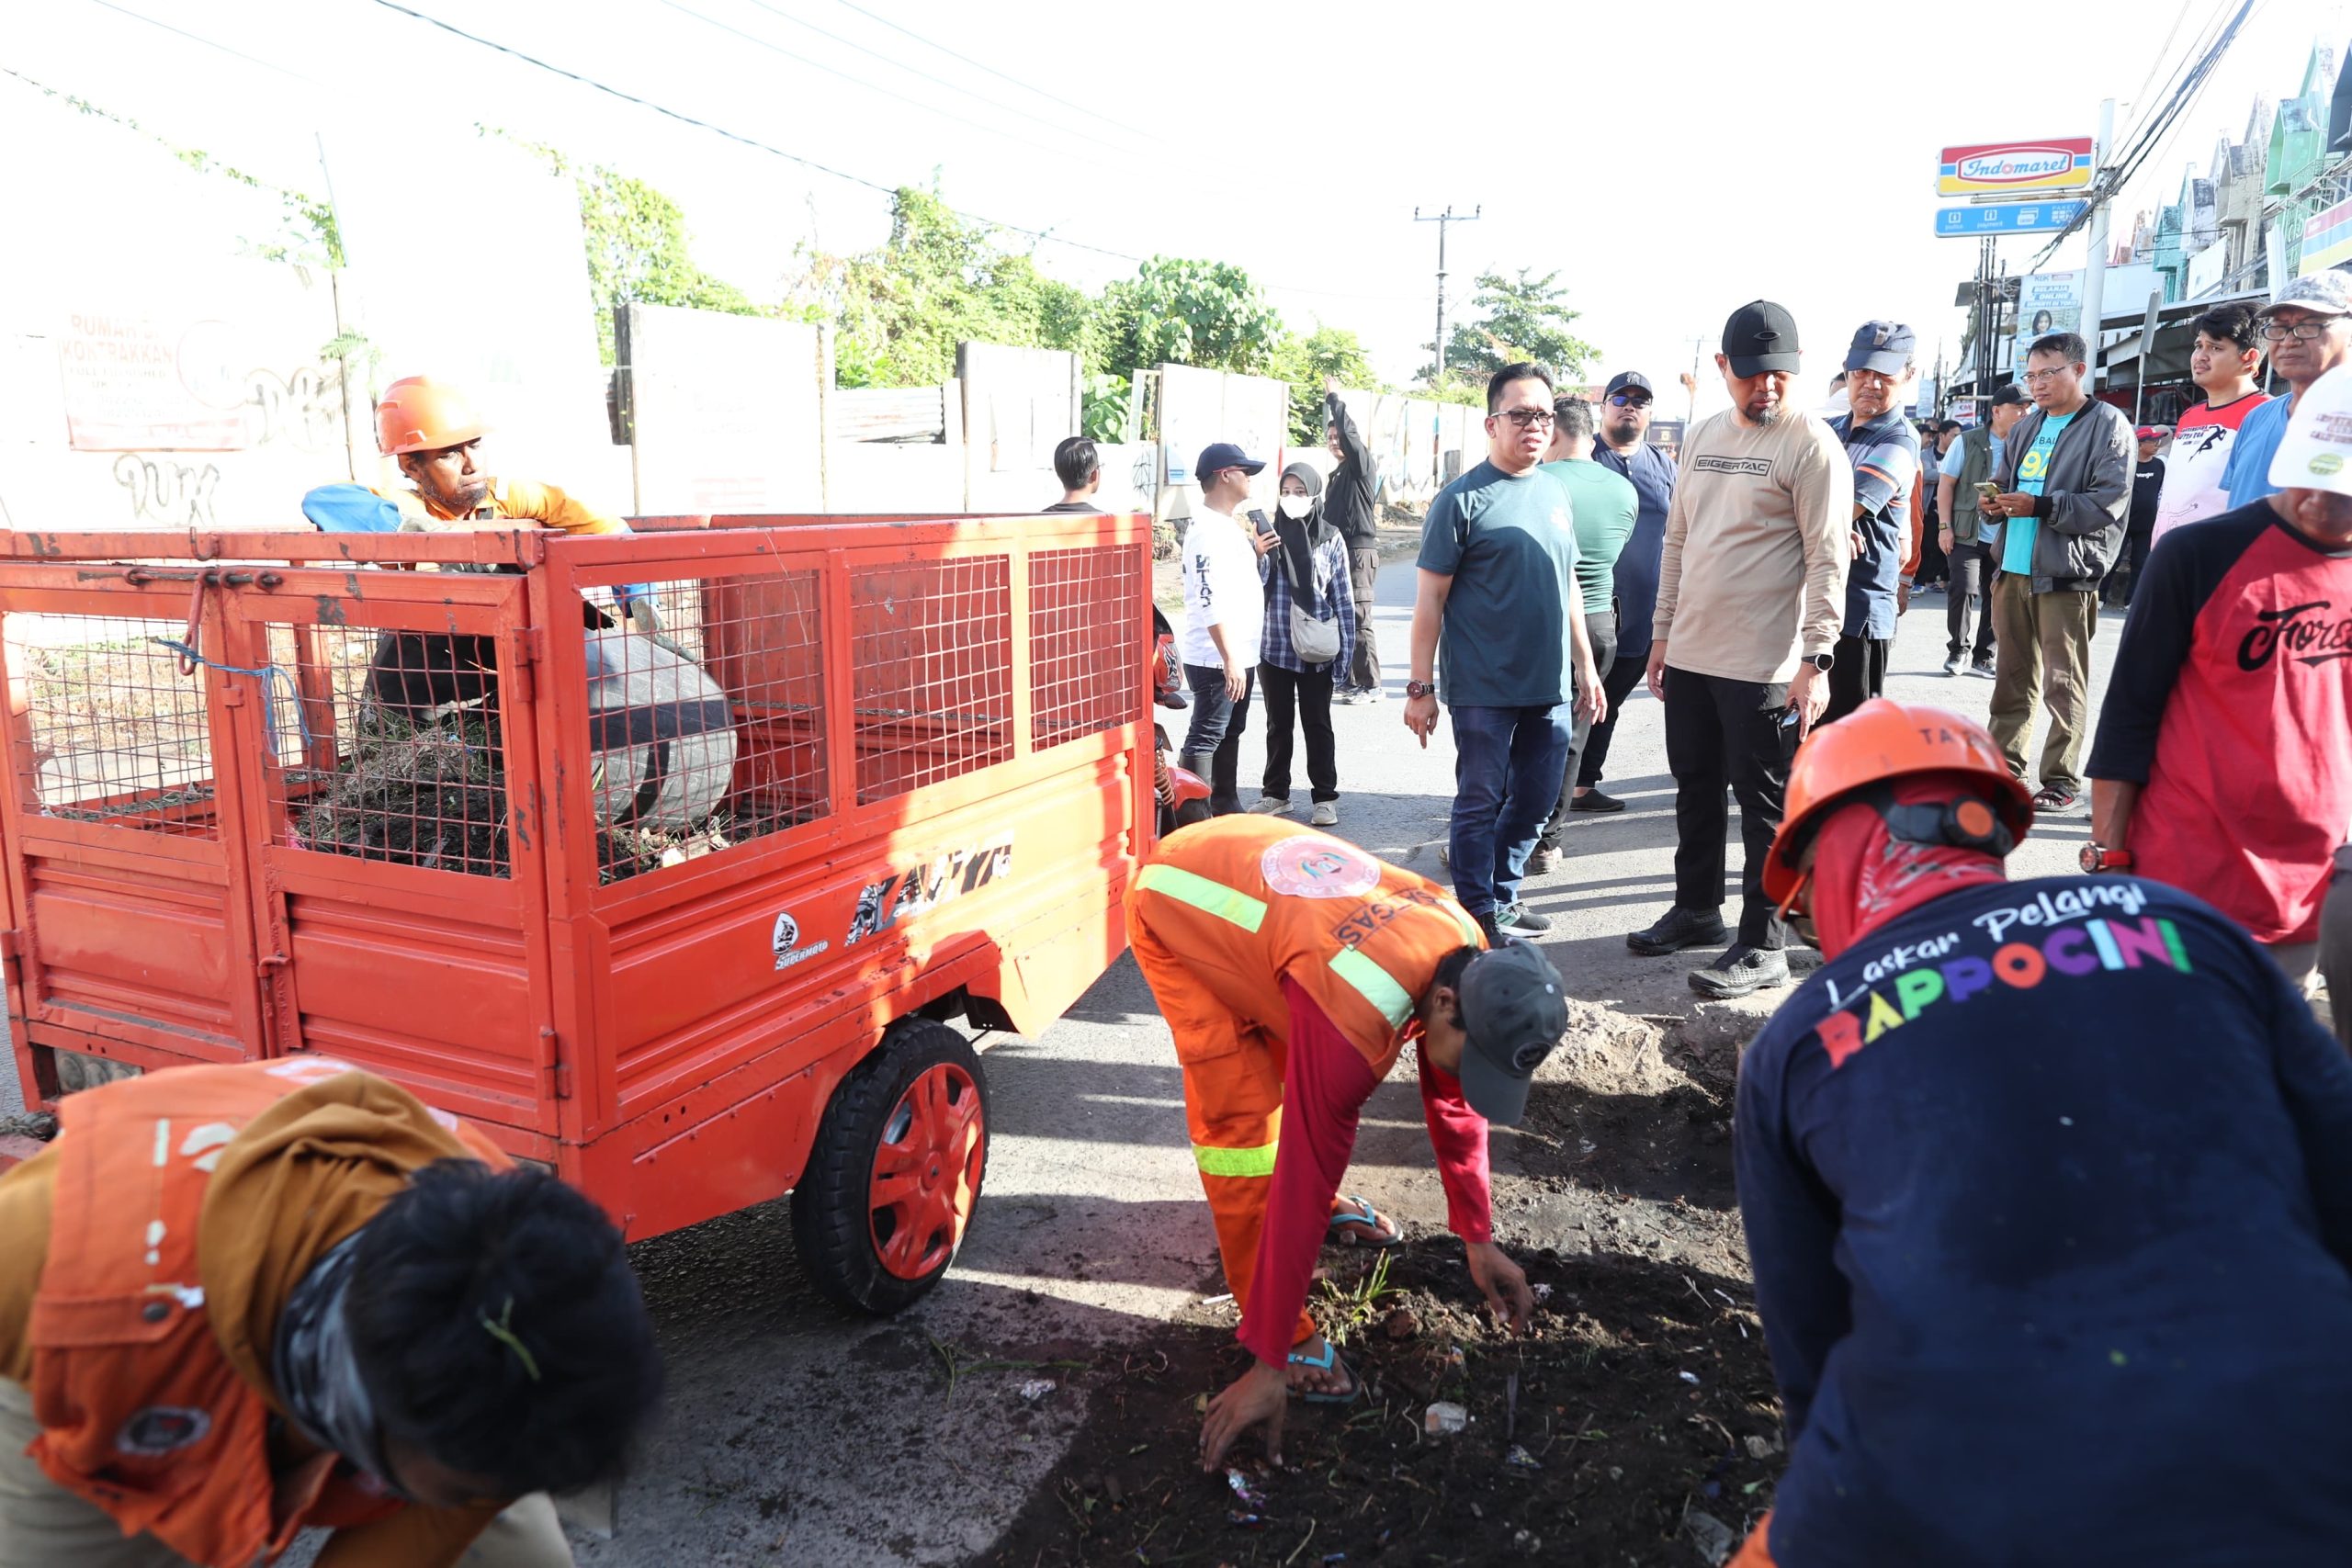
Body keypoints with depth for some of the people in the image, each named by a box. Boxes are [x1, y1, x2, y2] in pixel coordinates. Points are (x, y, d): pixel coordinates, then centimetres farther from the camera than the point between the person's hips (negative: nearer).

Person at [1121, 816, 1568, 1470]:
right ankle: (1286, 1334, 1)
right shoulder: (1352, 1015, -39)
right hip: (1173, 908, -7)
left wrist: (1478, 1239, 4)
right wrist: (1270, 1364, -27)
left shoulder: (1472, 960, -16)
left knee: (1314, 1082, 13)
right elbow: (1303, 1171, -35)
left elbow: (1455, 1104, 0)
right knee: (1241, 1118, -13)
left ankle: (1322, 1207, 42)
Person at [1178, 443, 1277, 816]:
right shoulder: (1207, 529, -17)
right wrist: (1229, 660, -26)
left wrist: (1256, 553, 10)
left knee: (1230, 733, 17)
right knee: (1205, 738, -5)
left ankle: (1226, 807, 28)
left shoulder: (1231, 525, 15)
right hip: (1215, 659, -10)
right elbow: (1210, 602, -23)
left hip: (1240, 653, 10)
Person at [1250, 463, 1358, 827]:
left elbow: (1343, 597, -1)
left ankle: (1325, 797, 15)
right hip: (1275, 648, 2)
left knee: (1317, 724, 7)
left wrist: (1345, 649, -5)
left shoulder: (1330, 538, -2)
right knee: (1278, 724, 12)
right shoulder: (1271, 534, 2)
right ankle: (1275, 793, 24)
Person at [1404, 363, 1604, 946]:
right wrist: (1420, 688, -11)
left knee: (1535, 800, 14)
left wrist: (1585, 667, 17)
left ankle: (1503, 893, 31)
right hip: (1484, 689, -6)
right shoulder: (1462, 499, -8)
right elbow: (1430, 598, -9)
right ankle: (1479, 916, 14)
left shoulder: (1555, 492, 11)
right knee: (1480, 802, 2)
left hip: (1550, 687, 6)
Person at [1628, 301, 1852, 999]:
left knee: (1765, 806, 1)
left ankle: (1763, 946, 10)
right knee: (1696, 787, 17)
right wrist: (1663, 632, 15)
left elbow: (1828, 561, -14)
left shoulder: (1813, 444, -10)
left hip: (1765, 664, -7)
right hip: (1690, 653, 7)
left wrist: (1816, 659, -20)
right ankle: (1697, 910, 33)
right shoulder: (1704, 435, 11)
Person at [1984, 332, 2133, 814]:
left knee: (2063, 683, -1)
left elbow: (2108, 503, -13)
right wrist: (1994, 500, 4)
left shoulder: (2108, 426, -5)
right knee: (2013, 678, 13)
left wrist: (2039, 506, -19)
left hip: (2066, 574, -7)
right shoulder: (2028, 427, 17)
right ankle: (2004, 766, 22)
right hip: (2013, 570, 7)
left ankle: (2062, 779, 6)